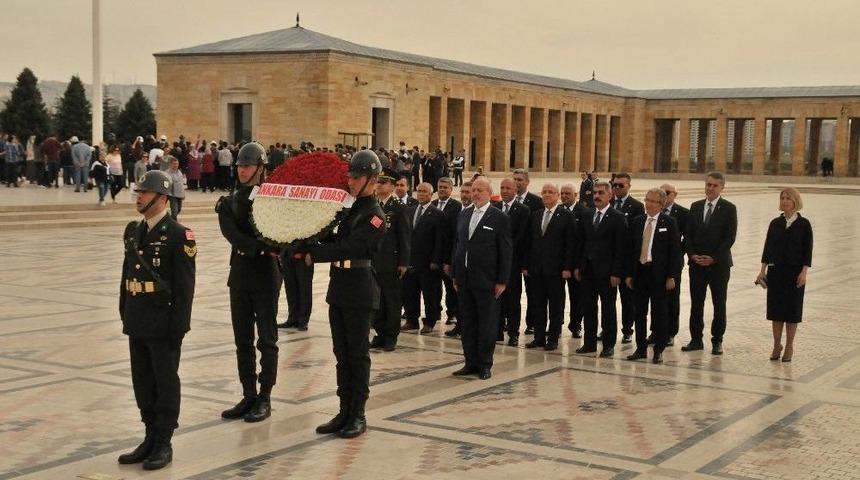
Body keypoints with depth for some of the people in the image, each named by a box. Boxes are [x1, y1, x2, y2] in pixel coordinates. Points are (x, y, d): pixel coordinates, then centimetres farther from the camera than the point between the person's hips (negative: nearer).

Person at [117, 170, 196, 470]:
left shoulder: (178, 235, -11)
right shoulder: (134, 231, 10)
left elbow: (184, 287, -13)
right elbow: (127, 275, 17)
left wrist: (178, 327, -15)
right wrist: (126, 316, 14)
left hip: (164, 324, -7)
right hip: (138, 323, 7)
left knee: (166, 382, 4)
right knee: (143, 382, 13)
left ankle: (164, 444, 14)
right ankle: (151, 438, 26)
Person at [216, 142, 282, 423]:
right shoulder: (229, 202, 6)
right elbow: (232, 234, -10)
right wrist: (262, 247, -24)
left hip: (266, 275, -4)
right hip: (239, 273, 4)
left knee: (266, 339, 1)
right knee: (242, 340, 9)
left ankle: (264, 399, 8)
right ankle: (248, 396, 18)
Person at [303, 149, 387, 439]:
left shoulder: (375, 216, -13)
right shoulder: (348, 207, 12)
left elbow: (348, 248, -22)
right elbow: (336, 240, 15)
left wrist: (313, 254, -17)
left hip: (359, 292, -8)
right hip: (338, 287, 8)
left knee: (357, 354, 1)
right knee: (341, 353, 11)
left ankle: (358, 415, 10)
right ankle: (344, 412, 19)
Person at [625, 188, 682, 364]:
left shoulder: (669, 223, -3)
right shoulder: (637, 222, 8)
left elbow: (675, 251, -5)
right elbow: (631, 249, 10)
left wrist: (672, 276, -10)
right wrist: (629, 274, 6)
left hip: (659, 274, -4)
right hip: (639, 271, 4)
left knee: (659, 313, 3)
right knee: (640, 312, 9)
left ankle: (658, 350, 12)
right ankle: (641, 349, 18)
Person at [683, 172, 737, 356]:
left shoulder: (729, 209, -4)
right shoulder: (695, 207, 9)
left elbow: (730, 238, -9)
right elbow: (688, 234, 8)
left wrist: (713, 258, -14)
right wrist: (692, 255, -6)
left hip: (719, 264, -3)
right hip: (696, 263, 4)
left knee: (719, 304, 4)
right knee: (696, 303, 6)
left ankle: (717, 341, 11)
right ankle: (696, 339, 13)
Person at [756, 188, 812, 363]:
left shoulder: (804, 224, -3)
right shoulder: (775, 223, 5)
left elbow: (807, 250, -4)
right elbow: (768, 247, 7)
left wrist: (804, 272, -11)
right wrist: (763, 270, 2)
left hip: (795, 271, -3)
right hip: (775, 271, 3)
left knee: (792, 309, 3)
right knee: (775, 308, 5)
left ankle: (789, 347, 12)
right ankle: (777, 345, 16)